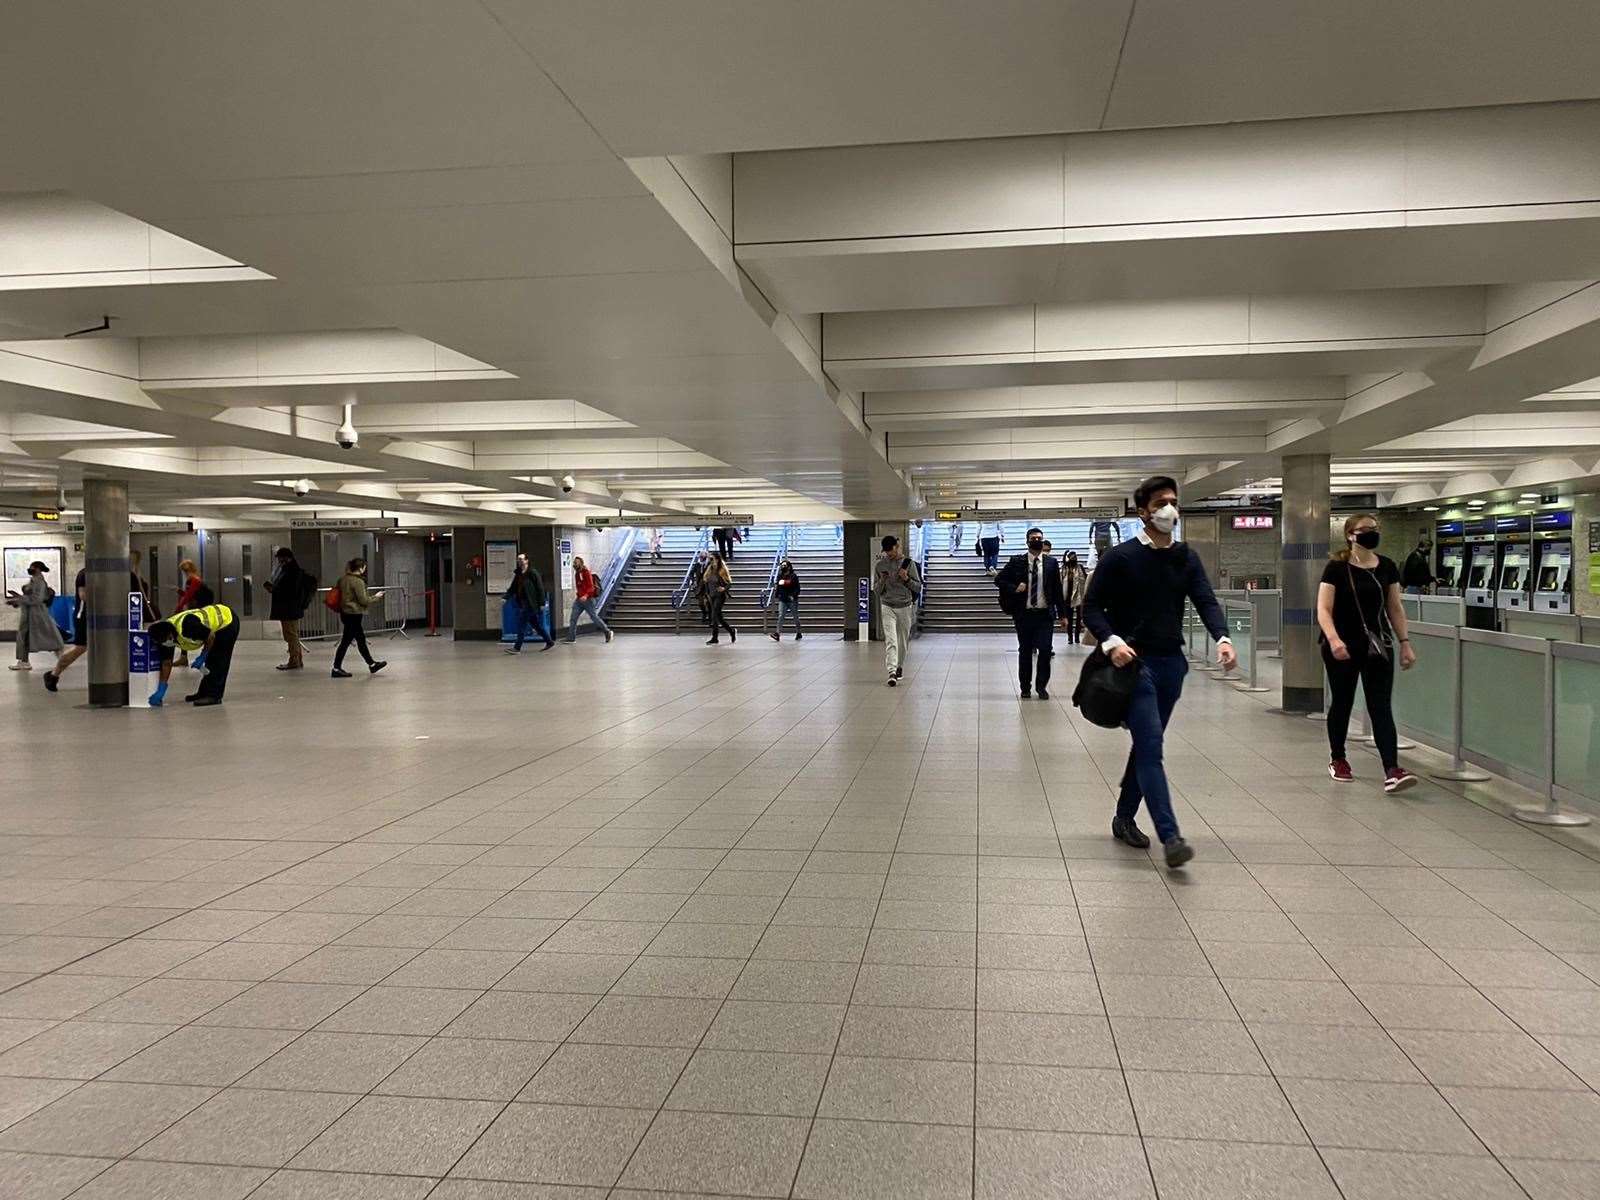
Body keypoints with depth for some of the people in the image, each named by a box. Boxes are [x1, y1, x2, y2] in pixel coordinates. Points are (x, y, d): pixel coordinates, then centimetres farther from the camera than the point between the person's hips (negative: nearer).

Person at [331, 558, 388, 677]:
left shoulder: (343, 579, 8)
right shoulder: (358, 582, -17)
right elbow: (363, 600, -15)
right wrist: (375, 597, 0)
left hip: (345, 612, 9)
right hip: (353, 614, -9)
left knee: (361, 639, 16)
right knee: (346, 641, -2)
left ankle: (371, 664, 26)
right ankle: (337, 669, 3)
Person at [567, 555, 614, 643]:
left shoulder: (586, 573, -12)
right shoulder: (576, 574, 12)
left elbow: (591, 587, -20)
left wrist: (586, 596, -34)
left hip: (588, 599, -8)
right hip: (579, 599, 8)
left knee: (594, 617, -2)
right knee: (573, 618, 0)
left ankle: (608, 632, 12)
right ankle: (571, 638, 3)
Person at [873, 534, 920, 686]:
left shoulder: (909, 563, 1)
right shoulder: (879, 565, 4)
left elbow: (918, 587, 3)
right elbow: (876, 591, 9)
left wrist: (907, 579, -14)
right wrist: (882, 580, -11)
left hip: (905, 607, 0)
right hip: (887, 607, 0)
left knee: (903, 641, 8)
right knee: (890, 640, -13)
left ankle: (900, 669, 26)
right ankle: (892, 672, -21)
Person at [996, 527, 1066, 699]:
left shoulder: (1051, 563, 5)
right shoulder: (1017, 561, 2)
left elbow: (1058, 590, 7)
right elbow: (998, 579, 4)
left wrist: (1062, 614, 6)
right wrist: (1014, 588, -13)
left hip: (1045, 614, 0)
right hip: (1024, 614, 0)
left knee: (1045, 650, -7)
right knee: (1025, 652, 6)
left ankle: (1041, 686, 9)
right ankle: (1025, 687, 18)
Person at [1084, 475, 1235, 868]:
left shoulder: (1186, 558, 10)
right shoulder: (1120, 557, -5)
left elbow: (1206, 600, -1)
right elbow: (1092, 606, -5)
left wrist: (1221, 637, -20)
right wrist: (1111, 641, -22)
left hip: (1172, 662, 6)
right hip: (1134, 661, -6)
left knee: (1146, 745, 14)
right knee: (1151, 747, -14)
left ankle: (1124, 818, 30)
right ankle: (1170, 837, -19)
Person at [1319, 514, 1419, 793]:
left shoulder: (1387, 567, 4)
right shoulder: (1337, 568, -9)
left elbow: (1395, 608, 10)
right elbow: (1324, 610, -14)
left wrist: (1405, 642, 4)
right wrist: (1333, 639, -30)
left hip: (1377, 646, 3)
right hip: (1342, 647, -3)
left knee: (1381, 707, -5)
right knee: (1342, 702, 11)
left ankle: (1392, 771, -13)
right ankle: (1337, 759, 30)